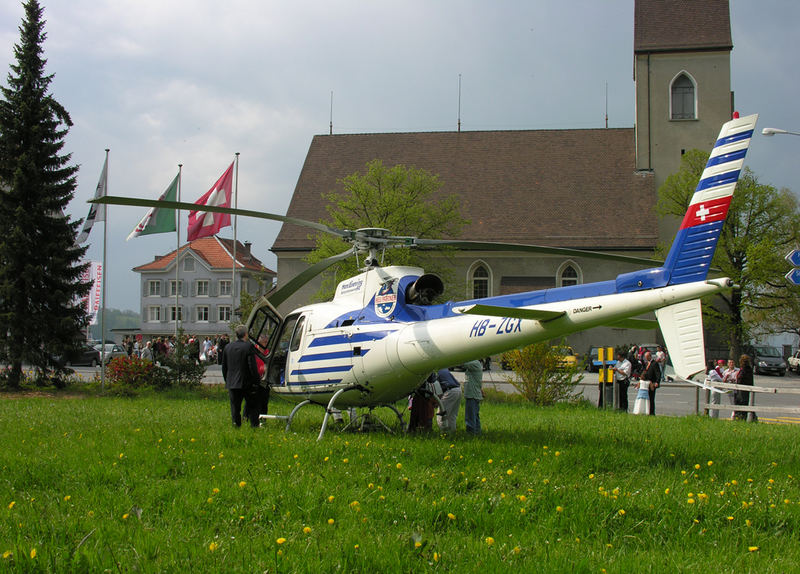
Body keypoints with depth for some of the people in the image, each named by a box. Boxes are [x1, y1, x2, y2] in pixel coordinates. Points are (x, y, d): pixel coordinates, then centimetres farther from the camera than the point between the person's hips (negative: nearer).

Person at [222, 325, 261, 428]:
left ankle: (236, 425, 7)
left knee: (235, 408, 8)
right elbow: (252, 366, -13)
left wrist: (227, 381, 20)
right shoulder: (248, 346, -11)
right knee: (252, 405, 7)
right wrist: (255, 381, -7)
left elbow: (224, 366, 12)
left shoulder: (228, 347, 6)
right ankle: (254, 425, 6)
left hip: (232, 383, 4)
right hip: (246, 383, -4)